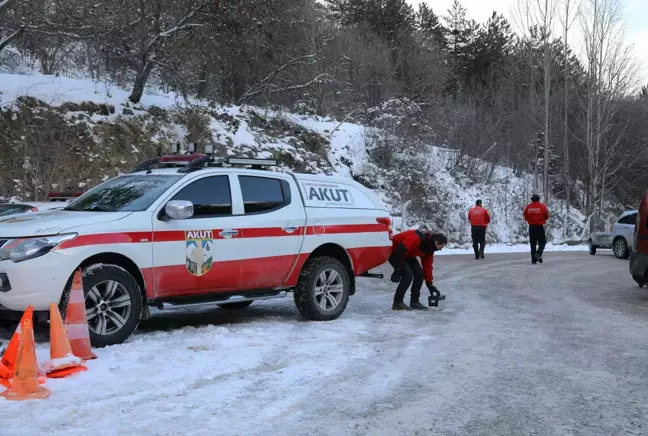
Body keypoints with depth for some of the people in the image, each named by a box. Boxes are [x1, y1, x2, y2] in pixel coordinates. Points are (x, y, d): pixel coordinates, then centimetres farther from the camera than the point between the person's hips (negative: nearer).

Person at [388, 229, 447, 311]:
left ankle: (414, 302, 11)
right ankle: (397, 303, -10)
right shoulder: (417, 238, -33)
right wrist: (398, 269, -28)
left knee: (419, 273, 1)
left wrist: (430, 284, 6)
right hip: (394, 252, -9)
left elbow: (427, 266, 6)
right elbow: (400, 250, -36)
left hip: (407, 254, 9)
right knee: (408, 274, -20)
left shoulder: (430, 247, -3)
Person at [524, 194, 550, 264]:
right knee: (542, 242, 9)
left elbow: (526, 217, 3)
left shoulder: (528, 207, -3)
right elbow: (547, 216, 1)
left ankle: (534, 259, 6)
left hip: (531, 227, 3)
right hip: (540, 226, -3)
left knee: (533, 243, 8)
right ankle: (538, 253, -15)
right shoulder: (542, 206, -9)